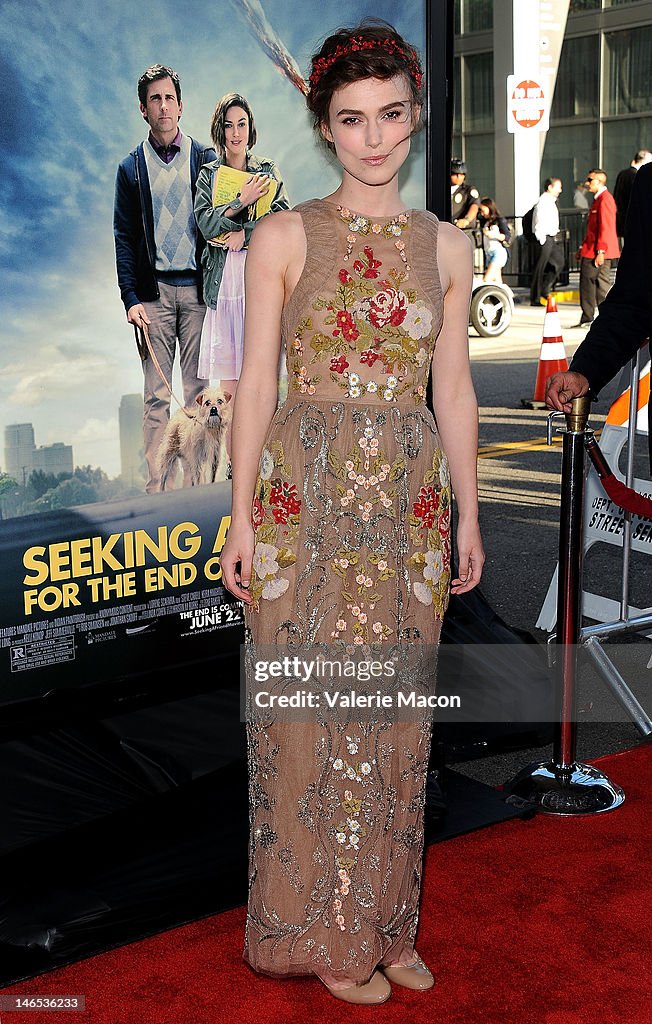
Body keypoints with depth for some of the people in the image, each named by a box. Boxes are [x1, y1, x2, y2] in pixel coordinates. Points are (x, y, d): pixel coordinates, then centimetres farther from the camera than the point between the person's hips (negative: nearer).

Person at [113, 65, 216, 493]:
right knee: (156, 395, 0)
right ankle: (155, 485, 2)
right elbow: (124, 238, 6)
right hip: (154, 290, 0)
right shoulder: (131, 167, 9)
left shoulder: (204, 158, 8)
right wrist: (131, 297, -3)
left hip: (196, 288, 0)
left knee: (198, 392, 2)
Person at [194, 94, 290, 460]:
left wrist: (244, 234, -9)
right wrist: (243, 200, -9)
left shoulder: (268, 170, 12)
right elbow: (206, 223, -1)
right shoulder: (208, 174, 14)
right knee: (229, 385, -3)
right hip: (223, 281, 1)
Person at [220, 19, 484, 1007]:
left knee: (394, 712, 10)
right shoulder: (284, 238, -1)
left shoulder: (445, 246, 8)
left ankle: (385, 922, 26)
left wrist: (469, 513, 9)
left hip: (410, 500, 3)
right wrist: (242, 516, -6)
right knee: (312, 711, 3)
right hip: (308, 494, -3)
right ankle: (323, 932, 19)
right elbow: (257, 381, -2)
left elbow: (454, 389, 11)